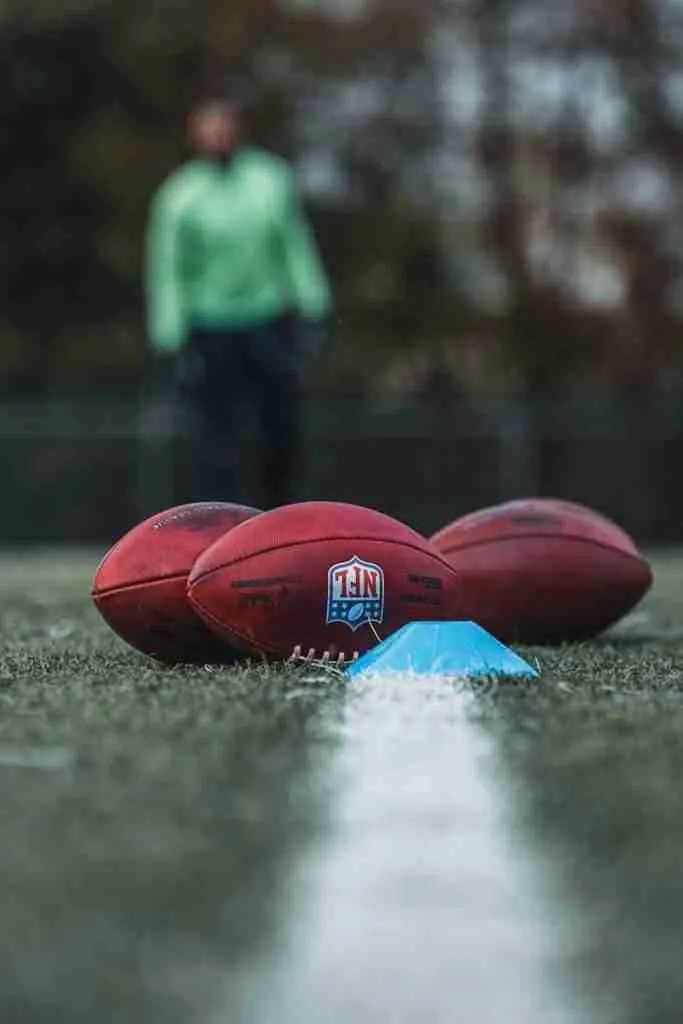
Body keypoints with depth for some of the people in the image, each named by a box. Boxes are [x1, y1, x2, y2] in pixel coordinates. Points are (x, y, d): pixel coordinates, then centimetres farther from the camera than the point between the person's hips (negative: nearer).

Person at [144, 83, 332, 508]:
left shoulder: (273, 179, 4)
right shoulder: (178, 197, -5)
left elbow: (297, 246, 11)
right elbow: (166, 272, -5)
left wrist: (313, 311, 7)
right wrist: (171, 343, -9)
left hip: (272, 326, 3)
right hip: (211, 336, -3)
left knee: (284, 431, 7)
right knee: (216, 440, -8)